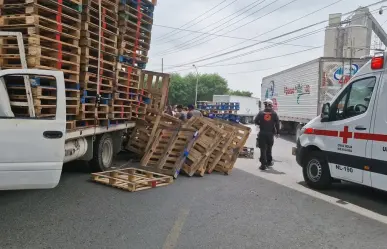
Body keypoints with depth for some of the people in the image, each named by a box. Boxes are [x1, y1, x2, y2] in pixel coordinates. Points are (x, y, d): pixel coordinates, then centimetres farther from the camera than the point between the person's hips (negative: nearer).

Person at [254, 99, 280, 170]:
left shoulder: (261, 113, -2)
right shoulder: (274, 114, 0)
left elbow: (255, 121, -4)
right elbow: (277, 123, -3)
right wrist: (277, 132, 4)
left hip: (262, 134, -1)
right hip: (270, 134, 2)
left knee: (263, 149, 0)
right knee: (269, 148, 21)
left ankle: (263, 164, -7)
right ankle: (269, 162, 32)